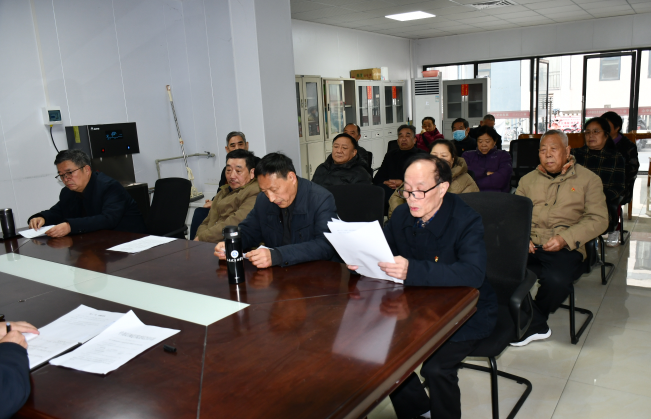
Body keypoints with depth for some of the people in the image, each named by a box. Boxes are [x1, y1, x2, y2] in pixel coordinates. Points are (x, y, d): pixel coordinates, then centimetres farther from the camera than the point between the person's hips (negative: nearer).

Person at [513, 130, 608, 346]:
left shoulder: (588, 179, 9)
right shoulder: (528, 180, 19)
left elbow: (598, 219, 0)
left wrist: (566, 238, -15)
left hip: (565, 249, -3)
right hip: (528, 246, 3)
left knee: (556, 280, -35)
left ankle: (530, 323, -3)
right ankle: (538, 326, -9)